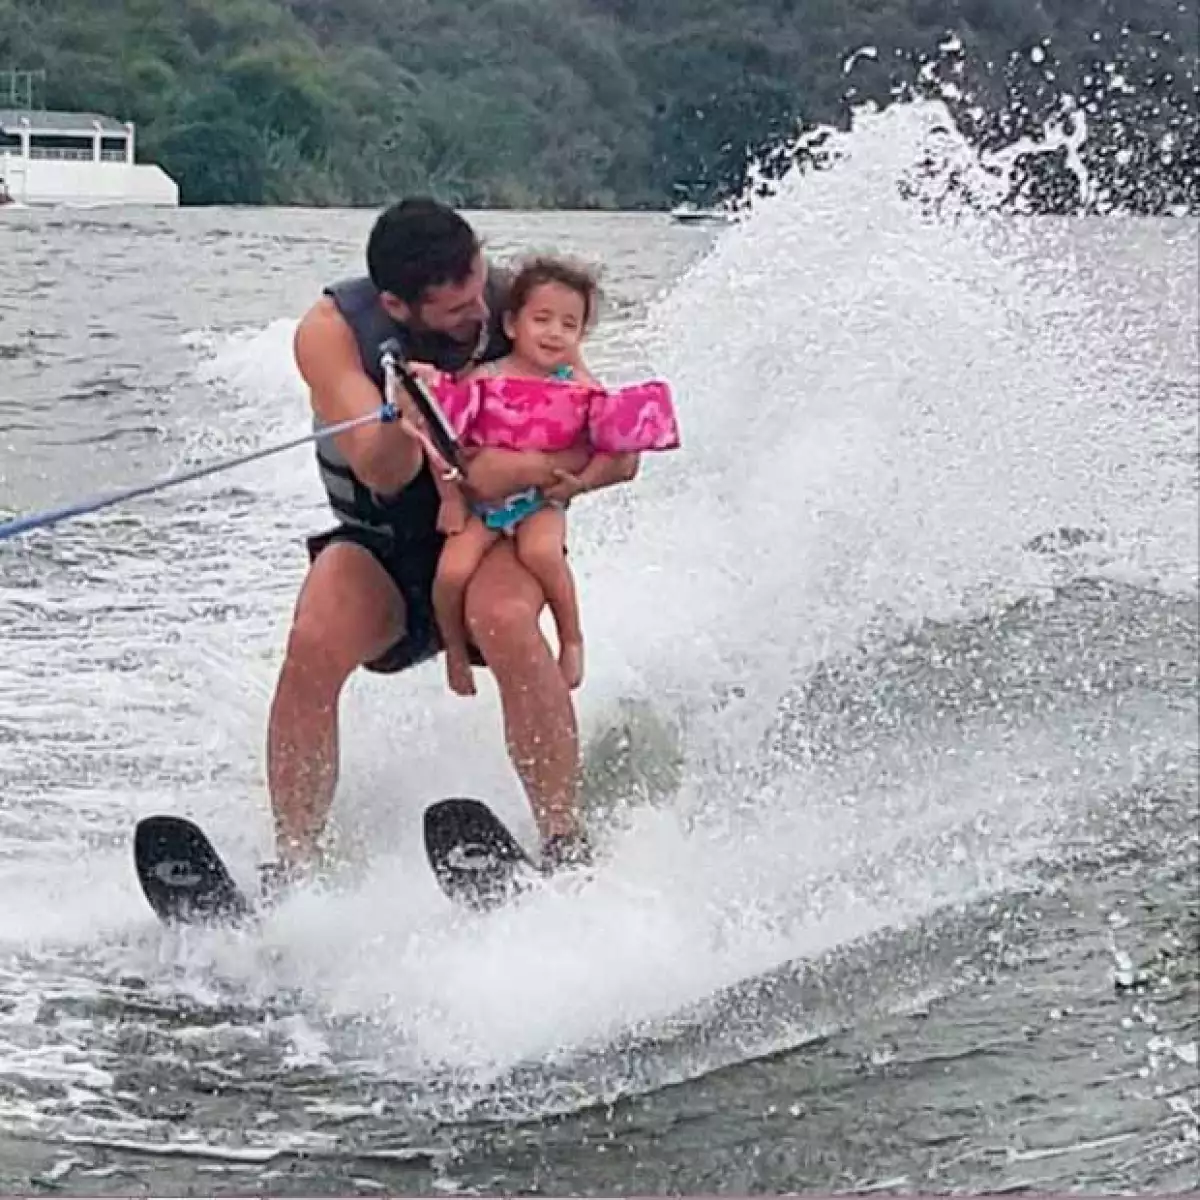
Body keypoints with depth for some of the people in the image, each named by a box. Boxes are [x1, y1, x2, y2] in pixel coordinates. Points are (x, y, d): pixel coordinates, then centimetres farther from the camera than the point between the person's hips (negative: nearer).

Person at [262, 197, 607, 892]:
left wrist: (529, 469, -34)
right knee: (314, 644, -30)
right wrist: (403, 419, -51)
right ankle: (292, 867, -21)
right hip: (381, 545, 1)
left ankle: (567, 847, -26)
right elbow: (383, 476, -28)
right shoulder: (332, 331, -18)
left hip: (496, 531, 0)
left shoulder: (513, 309, -15)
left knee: (504, 622, -34)